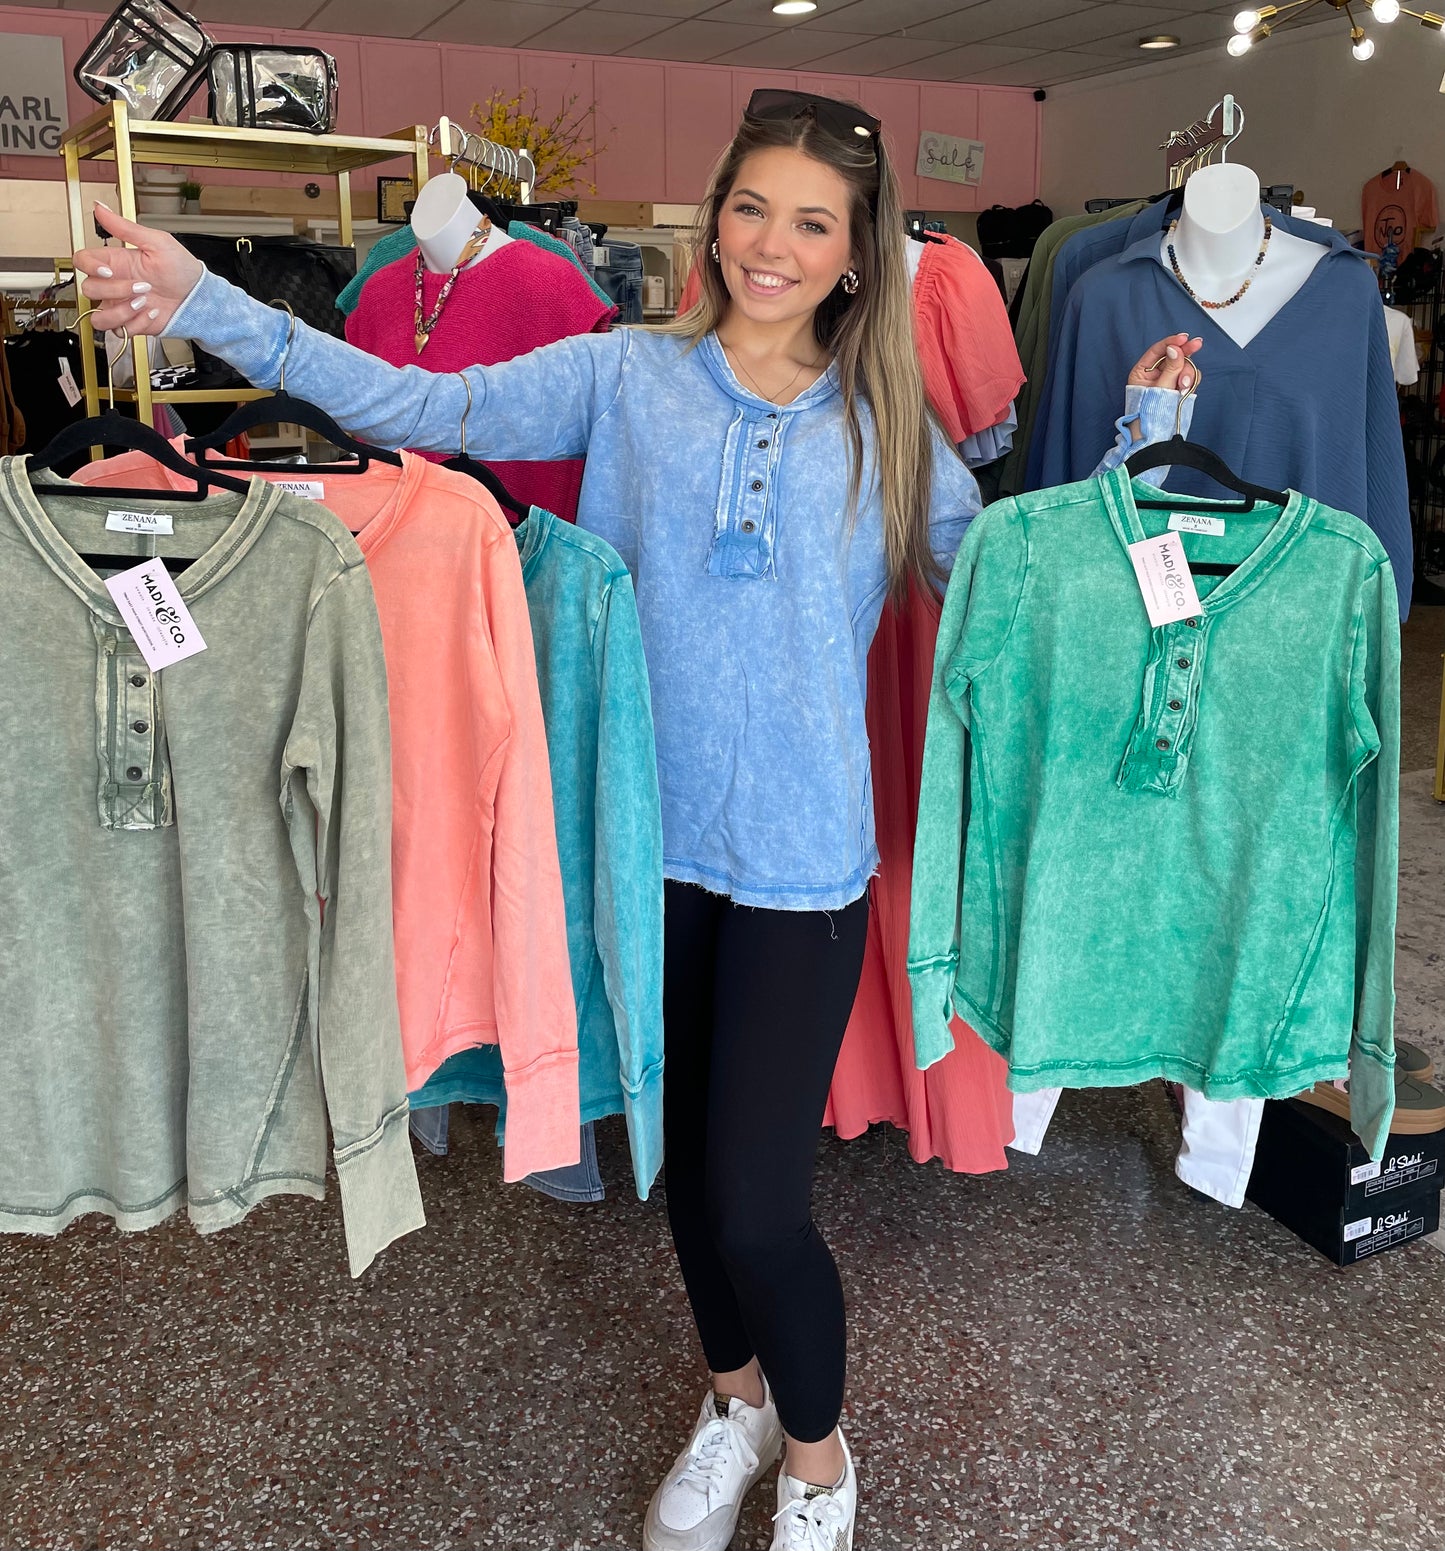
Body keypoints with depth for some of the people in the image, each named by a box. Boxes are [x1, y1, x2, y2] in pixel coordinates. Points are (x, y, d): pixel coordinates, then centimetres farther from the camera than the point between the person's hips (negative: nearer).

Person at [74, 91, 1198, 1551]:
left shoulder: (885, 426, 5)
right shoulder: (626, 375, 2)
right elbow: (418, 407, -3)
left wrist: (1141, 437, 2)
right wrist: (204, 307, -8)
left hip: (800, 858, -1)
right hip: (653, 836, 2)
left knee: (757, 1204, -1)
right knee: (687, 1154, 17)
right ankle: (737, 1399, 47)